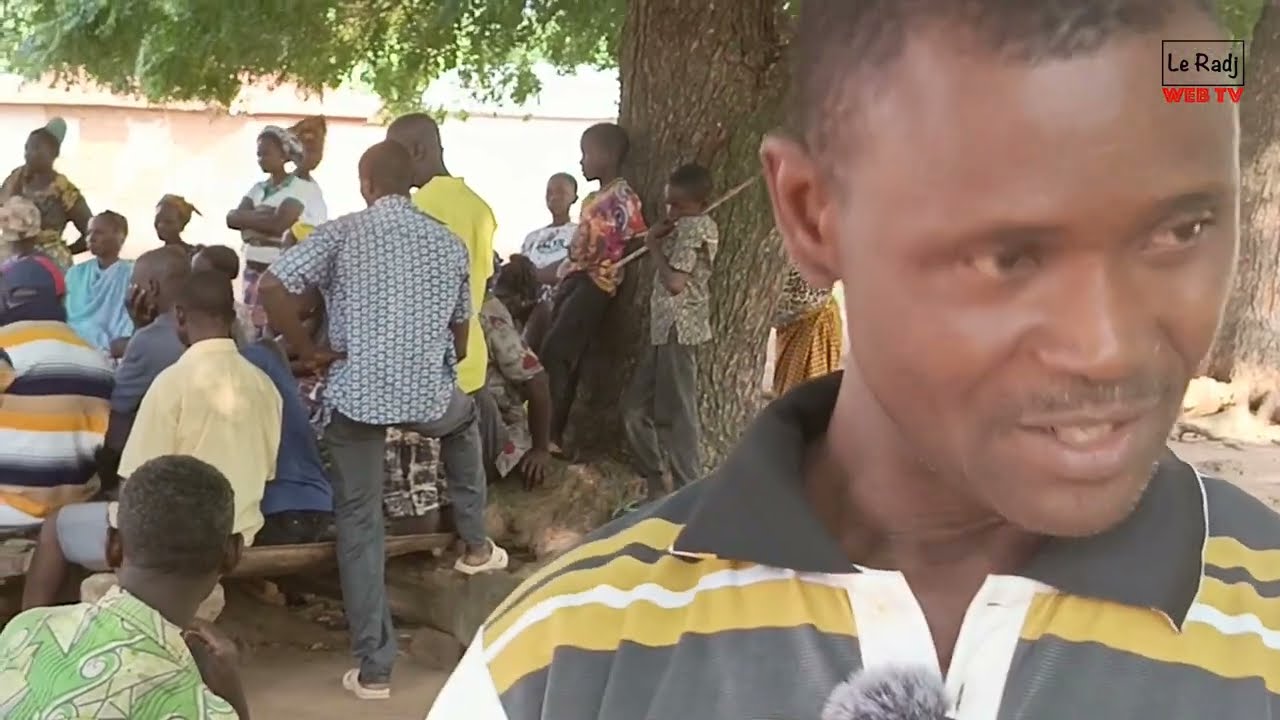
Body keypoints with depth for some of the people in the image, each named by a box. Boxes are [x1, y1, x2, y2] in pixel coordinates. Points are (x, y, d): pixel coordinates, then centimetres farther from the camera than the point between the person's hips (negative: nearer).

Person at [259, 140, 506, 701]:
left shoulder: (342, 232, -3)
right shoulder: (449, 243, 8)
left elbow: (272, 289, -13)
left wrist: (309, 351, -3)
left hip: (357, 394, -2)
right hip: (430, 394, 2)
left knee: (360, 525, 9)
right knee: (465, 419, 39)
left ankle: (374, 668, 10)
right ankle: (475, 543, 41)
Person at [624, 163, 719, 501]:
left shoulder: (694, 227, -12)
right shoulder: (689, 226, 19)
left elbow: (675, 282, -20)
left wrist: (654, 246, -6)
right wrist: (660, 238, 6)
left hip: (678, 329, -11)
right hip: (666, 329, 11)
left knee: (677, 414, -8)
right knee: (636, 407, 14)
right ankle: (654, 484, 21)